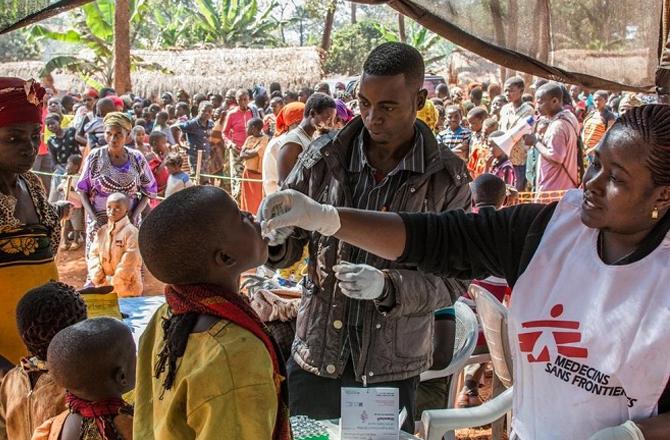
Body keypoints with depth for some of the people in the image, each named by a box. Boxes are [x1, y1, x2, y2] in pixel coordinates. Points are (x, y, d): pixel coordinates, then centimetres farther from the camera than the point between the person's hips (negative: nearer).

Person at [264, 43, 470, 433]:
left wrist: (387, 286, -25)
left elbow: (453, 280, -8)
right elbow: (288, 248, 2)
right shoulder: (325, 156, -5)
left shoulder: (448, 178, -9)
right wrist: (272, 240, -21)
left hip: (392, 369, -1)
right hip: (317, 356, 2)